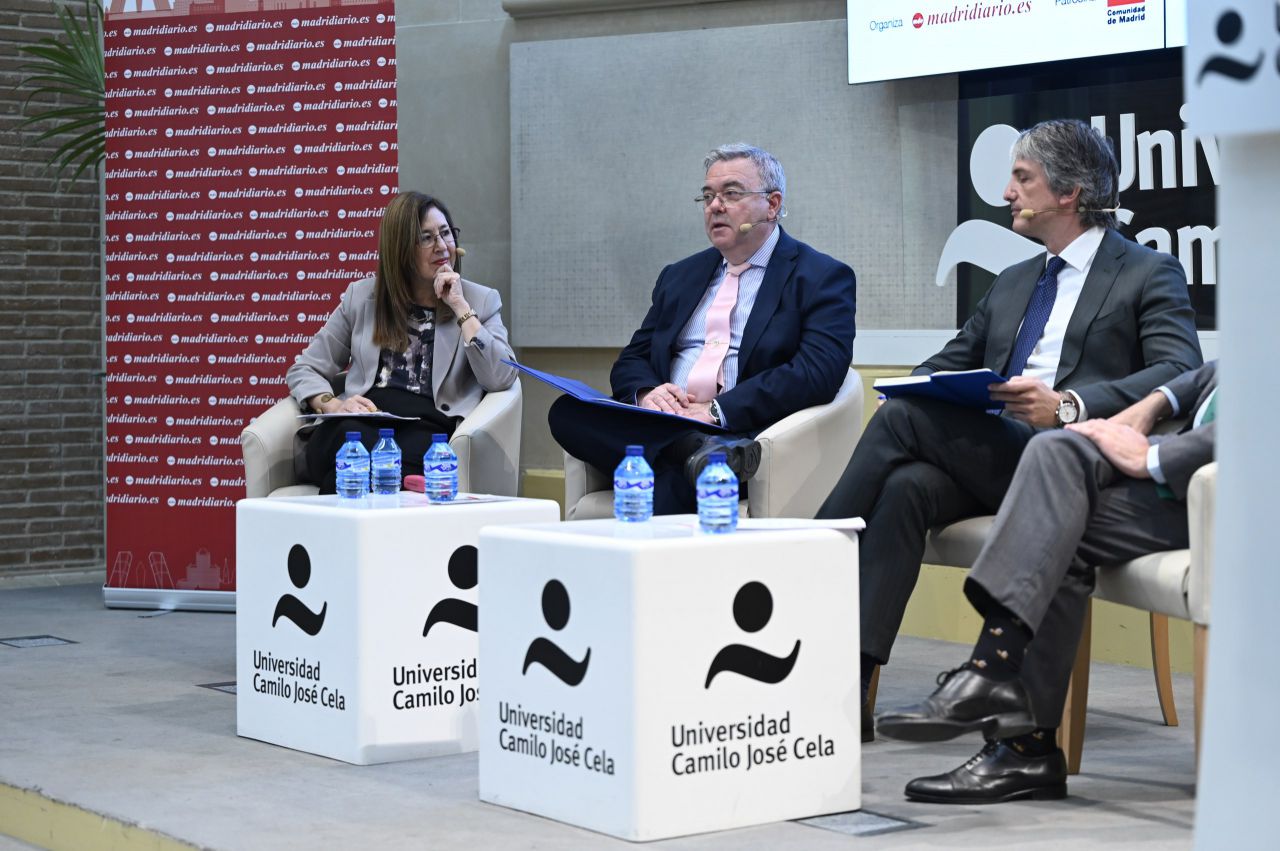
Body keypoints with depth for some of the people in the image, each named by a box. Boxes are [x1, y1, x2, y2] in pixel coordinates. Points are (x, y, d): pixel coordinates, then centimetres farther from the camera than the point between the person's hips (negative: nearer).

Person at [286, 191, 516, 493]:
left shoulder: (482, 301, 16)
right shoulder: (361, 296, 20)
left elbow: (501, 379, 0)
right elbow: (304, 370, 20)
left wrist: (460, 307, 0)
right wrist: (331, 404, -3)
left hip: (430, 427, -2)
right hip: (361, 423, 2)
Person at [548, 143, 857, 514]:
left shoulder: (822, 278, 5)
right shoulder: (679, 276, 26)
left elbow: (818, 373, -10)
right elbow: (631, 361, 20)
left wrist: (718, 411, -19)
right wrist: (646, 393, -6)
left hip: (743, 433, -7)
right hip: (661, 429, 7)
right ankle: (697, 451, -38)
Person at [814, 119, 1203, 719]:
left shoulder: (1150, 274, 6)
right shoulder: (1011, 283, 29)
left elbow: (1180, 374, -9)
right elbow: (948, 362, 28)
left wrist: (1069, 405, -24)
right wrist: (916, 389, 2)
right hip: (988, 457, 6)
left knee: (904, 418, -24)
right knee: (907, 486, -27)